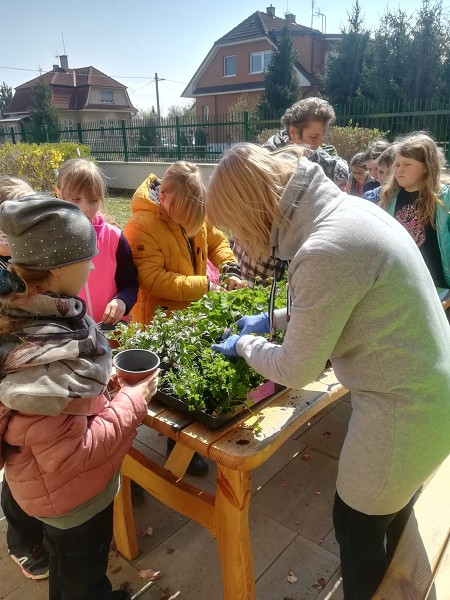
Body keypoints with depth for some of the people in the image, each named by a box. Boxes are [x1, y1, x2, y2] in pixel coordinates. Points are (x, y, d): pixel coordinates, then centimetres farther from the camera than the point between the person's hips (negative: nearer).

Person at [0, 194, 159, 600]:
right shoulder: (45, 357, -39)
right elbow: (68, 456, -31)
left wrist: (100, 377, -4)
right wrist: (132, 403, -24)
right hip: (74, 493, -8)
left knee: (66, 565, 35)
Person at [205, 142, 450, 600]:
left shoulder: (326, 251, -30)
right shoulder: (346, 208, -1)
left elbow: (296, 370, -18)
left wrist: (244, 345, 0)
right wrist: (274, 318, 15)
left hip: (402, 411, -9)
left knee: (357, 524, 17)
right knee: (391, 518, 30)